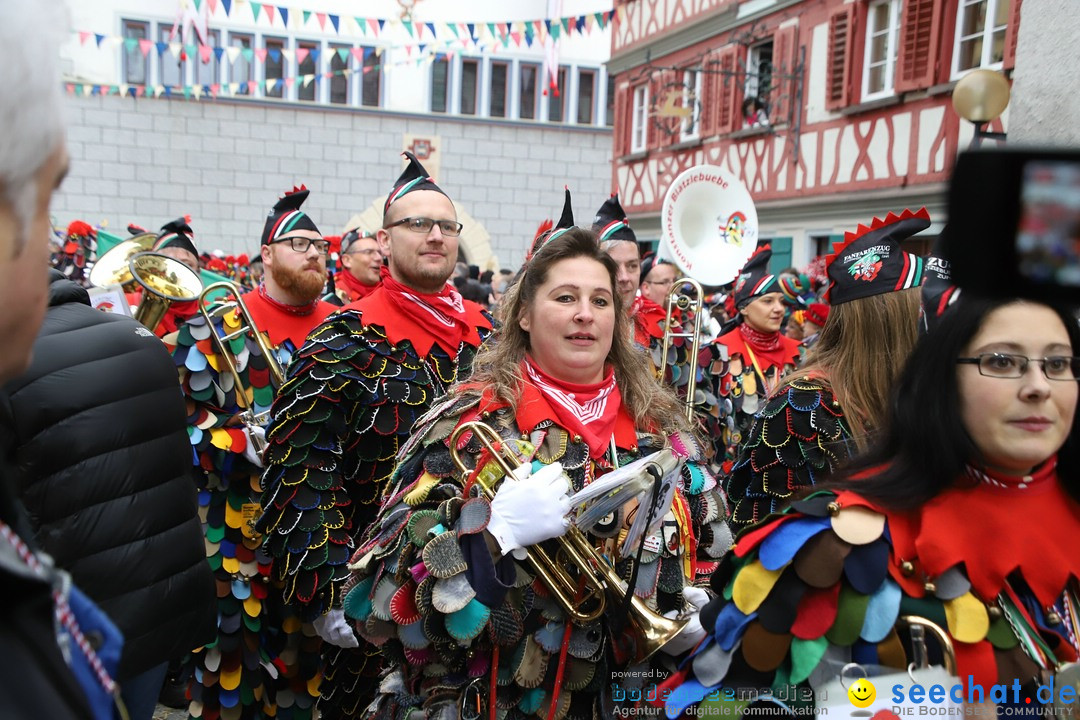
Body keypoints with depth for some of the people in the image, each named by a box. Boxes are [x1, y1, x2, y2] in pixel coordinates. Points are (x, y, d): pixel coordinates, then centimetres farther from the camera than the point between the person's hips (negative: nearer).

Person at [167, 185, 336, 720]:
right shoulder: (217, 327, 1)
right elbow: (175, 419, -5)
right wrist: (247, 441, -19)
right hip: (238, 531, -2)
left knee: (310, 648, 9)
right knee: (234, 641, 3)